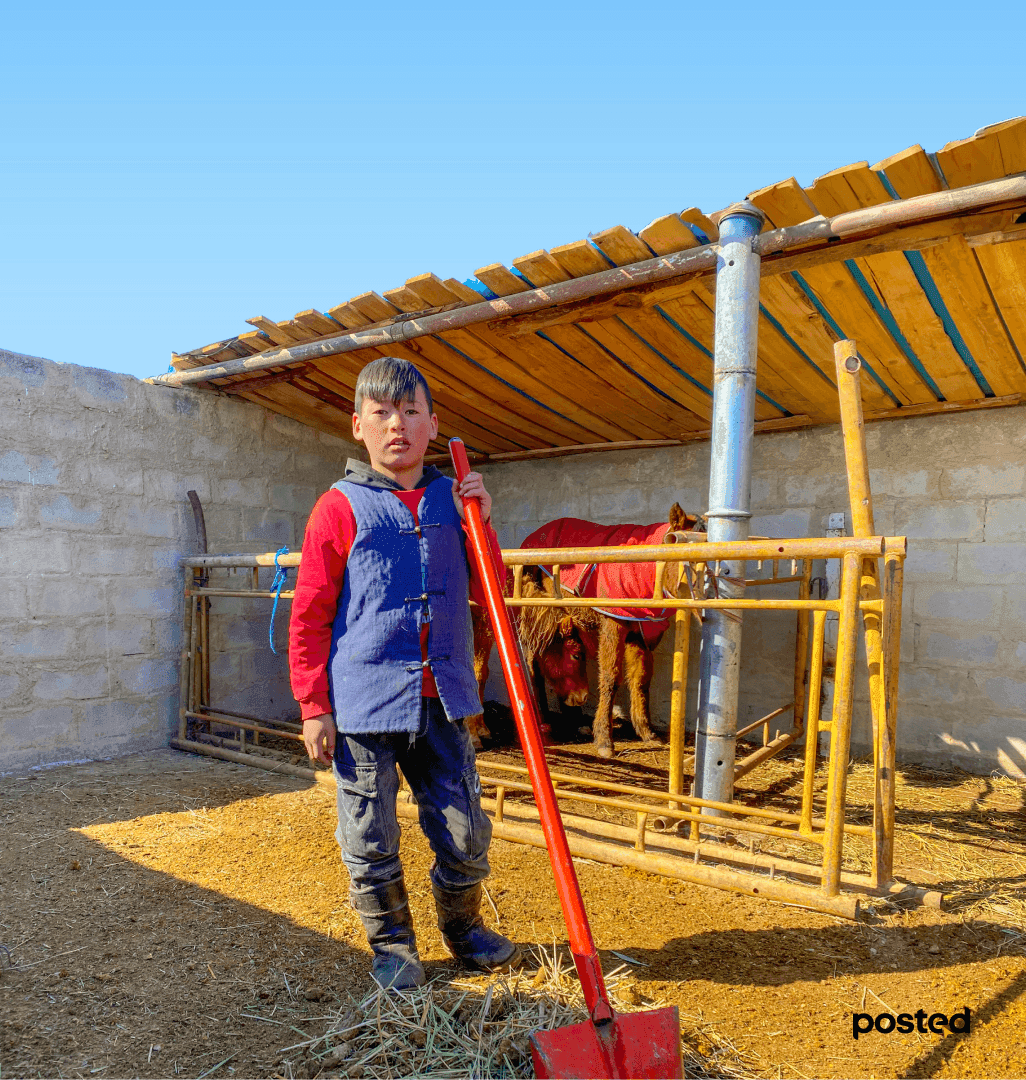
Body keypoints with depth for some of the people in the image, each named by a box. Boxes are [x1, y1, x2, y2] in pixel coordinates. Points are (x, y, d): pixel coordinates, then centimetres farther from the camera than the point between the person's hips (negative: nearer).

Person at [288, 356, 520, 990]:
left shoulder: (453, 499, 7)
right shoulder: (341, 507, -5)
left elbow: (484, 593, 10)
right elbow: (308, 616, -4)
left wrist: (480, 525, -5)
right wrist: (314, 707, -6)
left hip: (443, 699, 4)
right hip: (364, 704, -3)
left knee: (467, 833, 13)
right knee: (372, 840, 12)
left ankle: (463, 928, 41)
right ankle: (392, 945, 36)